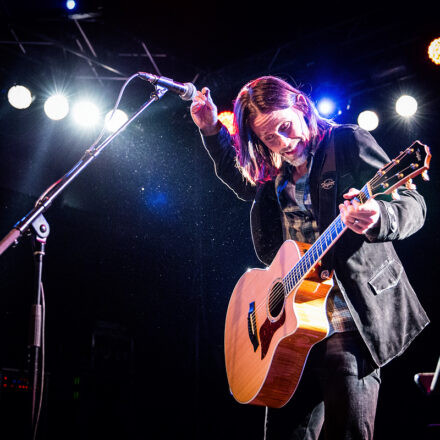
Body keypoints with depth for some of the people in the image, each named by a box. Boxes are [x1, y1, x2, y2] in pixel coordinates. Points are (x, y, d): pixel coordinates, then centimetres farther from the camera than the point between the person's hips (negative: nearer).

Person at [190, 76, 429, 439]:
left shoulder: (347, 141, -4)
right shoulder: (274, 172, 13)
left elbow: (413, 205, -8)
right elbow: (241, 181, 36)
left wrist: (376, 219, -32)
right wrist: (211, 130, 21)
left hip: (352, 319, -6)